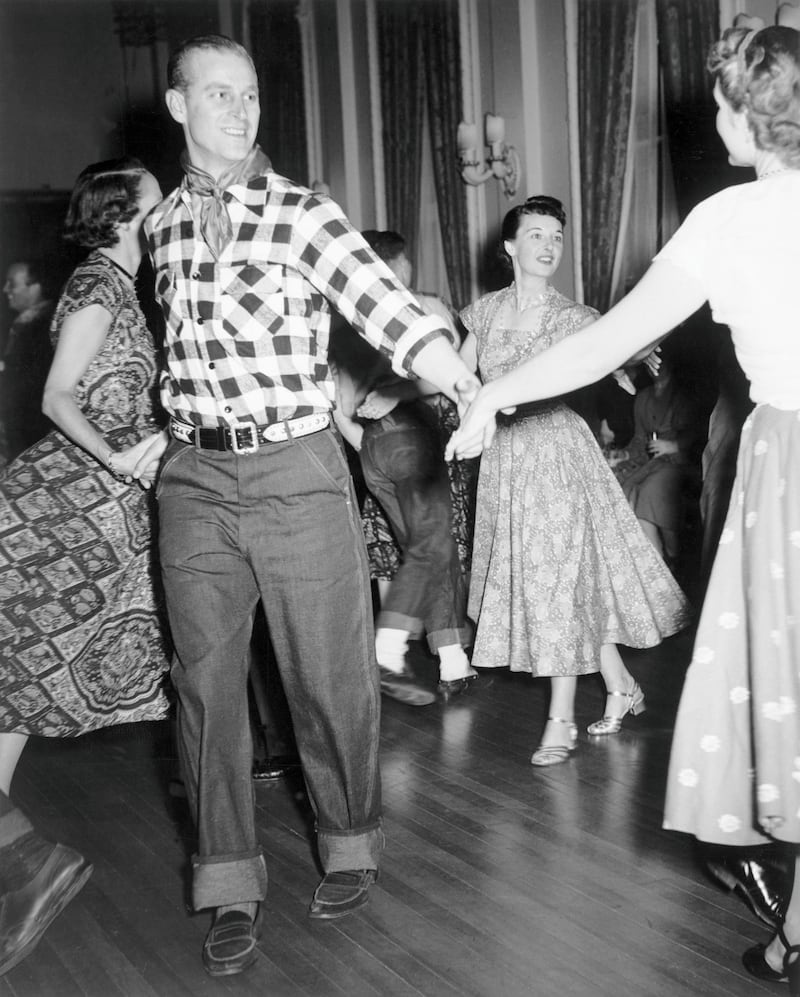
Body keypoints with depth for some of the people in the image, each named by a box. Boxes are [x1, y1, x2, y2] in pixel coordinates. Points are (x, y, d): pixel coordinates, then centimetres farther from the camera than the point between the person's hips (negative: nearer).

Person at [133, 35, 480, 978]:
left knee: (328, 674, 5)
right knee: (206, 681, 5)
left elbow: (389, 309, -17)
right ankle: (230, 885, 18)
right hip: (194, 484, 4)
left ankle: (349, 845, 28)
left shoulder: (304, 214, -5)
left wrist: (471, 389, -28)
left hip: (298, 473, -3)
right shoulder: (160, 226, 9)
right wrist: (180, 427, 13)